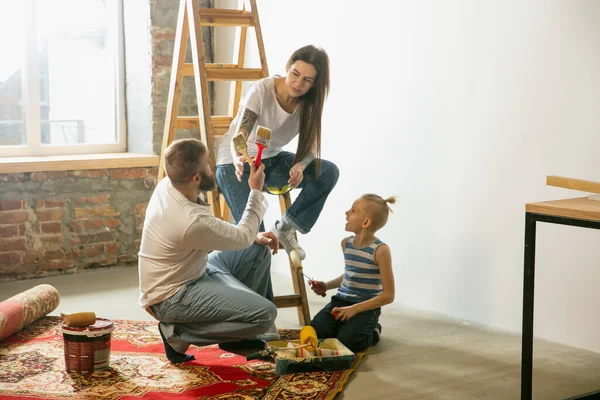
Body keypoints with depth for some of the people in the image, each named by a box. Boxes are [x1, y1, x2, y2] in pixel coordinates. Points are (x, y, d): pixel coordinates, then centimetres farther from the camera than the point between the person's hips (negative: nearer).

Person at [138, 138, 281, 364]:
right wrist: (256, 191, -4)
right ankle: (179, 332, -5)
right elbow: (243, 237, -13)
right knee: (264, 314, -19)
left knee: (259, 250, 11)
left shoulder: (167, 185, -7)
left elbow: (216, 229, 10)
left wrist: (254, 236, 2)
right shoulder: (193, 221, -33)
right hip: (172, 297, -10)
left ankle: (242, 335, 19)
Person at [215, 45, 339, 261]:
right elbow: (237, 138, -34)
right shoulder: (260, 91, -26)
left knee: (328, 172, -18)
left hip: (272, 160, 5)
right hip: (236, 163, -5)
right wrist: (238, 161, -57)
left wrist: (300, 166, -37)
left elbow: (311, 145, -14)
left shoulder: (309, 102, -12)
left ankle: (285, 228, -5)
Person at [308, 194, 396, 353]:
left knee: (347, 341, -28)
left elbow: (388, 295, -14)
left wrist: (355, 309, -20)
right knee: (315, 332, -20)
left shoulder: (380, 250, -14)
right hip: (341, 300, 5)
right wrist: (327, 285, 9)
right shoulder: (346, 243, 5)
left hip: (366, 306, -5)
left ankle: (372, 332, 5)